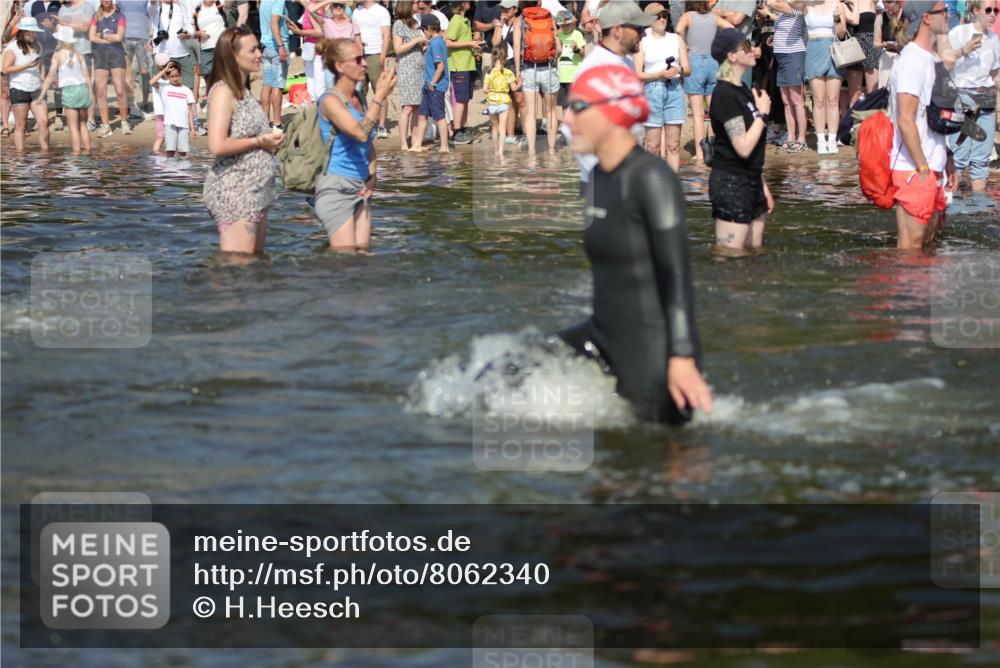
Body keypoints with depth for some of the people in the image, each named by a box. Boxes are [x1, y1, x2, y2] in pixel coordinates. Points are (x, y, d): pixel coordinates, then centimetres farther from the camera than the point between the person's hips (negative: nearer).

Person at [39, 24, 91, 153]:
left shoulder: (57, 55, -1)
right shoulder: (78, 56, 11)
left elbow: (51, 77, -6)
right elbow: (87, 77, 9)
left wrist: (41, 95, -5)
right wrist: (89, 93, 18)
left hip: (69, 90, -4)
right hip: (83, 88, 4)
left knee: (73, 125, -1)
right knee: (82, 123, 17)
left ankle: (76, 151, -6)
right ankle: (87, 148, 15)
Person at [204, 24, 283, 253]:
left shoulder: (243, 91, 16)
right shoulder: (223, 91, -13)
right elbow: (218, 146, -24)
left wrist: (269, 140, 9)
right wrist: (258, 142, -14)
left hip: (255, 191, 10)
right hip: (234, 191, -10)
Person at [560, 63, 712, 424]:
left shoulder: (651, 177, -17)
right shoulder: (598, 178, 9)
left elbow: (676, 274, -21)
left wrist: (682, 357, -27)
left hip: (653, 351, -9)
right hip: (603, 340, 9)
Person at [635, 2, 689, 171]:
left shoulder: (676, 39, 11)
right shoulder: (643, 43, 4)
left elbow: (688, 70, 11)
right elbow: (637, 74, -1)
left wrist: (678, 70, -12)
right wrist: (659, 75, -16)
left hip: (674, 89, 2)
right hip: (652, 90, -2)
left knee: (673, 144, 1)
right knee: (653, 144, -2)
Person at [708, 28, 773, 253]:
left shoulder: (742, 91, 12)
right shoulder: (725, 95, -17)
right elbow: (743, 147, -23)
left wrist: (763, 186, 20)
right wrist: (763, 114, -11)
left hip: (751, 182, 10)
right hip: (731, 182, -10)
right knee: (731, 256, -7)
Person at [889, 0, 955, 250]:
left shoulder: (930, 58, 14)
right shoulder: (912, 61, -16)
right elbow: (906, 120, -21)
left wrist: (947, 160, 19)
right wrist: (923, 169, -20)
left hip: (931, 169, 10)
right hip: (914, 171, -10)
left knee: (929, 239, 15)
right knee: (910, 247, -6)